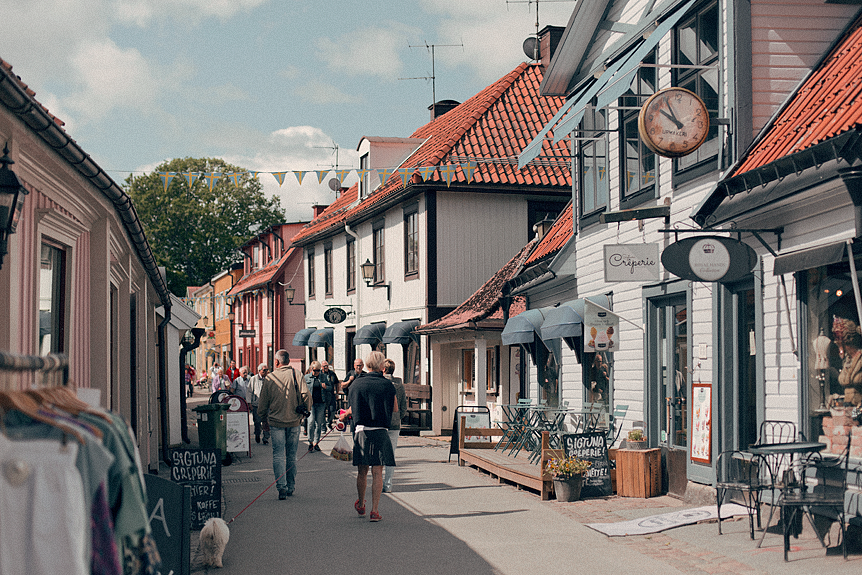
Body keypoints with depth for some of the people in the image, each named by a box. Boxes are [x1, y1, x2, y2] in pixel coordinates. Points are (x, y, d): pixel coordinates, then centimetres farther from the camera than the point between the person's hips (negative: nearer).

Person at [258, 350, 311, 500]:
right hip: (294, 421, 1)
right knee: (291, 455, 12)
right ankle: (291, 487, 19)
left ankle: (281, 486, -15)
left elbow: (263, 403, 3)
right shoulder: (297, 376, -3)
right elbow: (306, 396, -9)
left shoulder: (269, 378, -3)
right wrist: (306, 412, 9)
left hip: (276, 422, -1)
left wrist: (264, 420, 17)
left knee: (278, 455, -1)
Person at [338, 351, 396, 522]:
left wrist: (344, 415, 34)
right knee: (377, 473, 0)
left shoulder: (356, 383, 3)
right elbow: (394, 408, 6)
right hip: (380, 432, -2)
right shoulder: (387, 385, -3)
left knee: (362, 472, 15)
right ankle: (374, 510, -3)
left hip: (361, 431, 2)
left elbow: (352, 409, 12)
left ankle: (360, 505, 33)